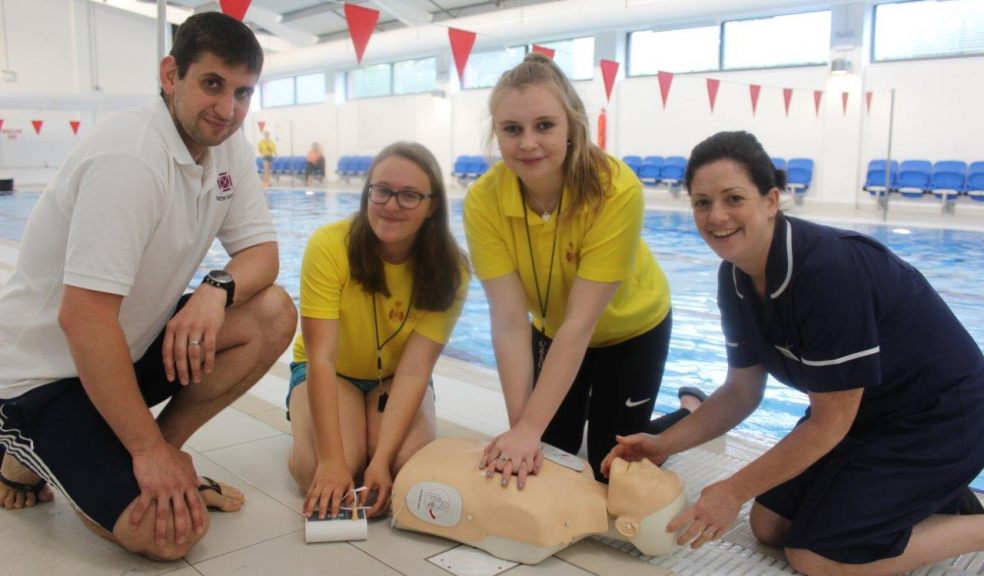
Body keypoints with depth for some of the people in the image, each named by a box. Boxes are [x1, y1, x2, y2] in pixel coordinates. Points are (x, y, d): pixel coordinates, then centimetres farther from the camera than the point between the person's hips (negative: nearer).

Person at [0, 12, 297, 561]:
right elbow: (82, 317, -30)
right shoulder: (130, 157, -27)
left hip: (134, 346, 8)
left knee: (273, 315, -13)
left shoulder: (227, 145, -2)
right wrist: (148, 449, -26)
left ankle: (165, 449, 3)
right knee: (172, 533, -20)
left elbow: (261, 250, -1)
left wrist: (218, 289, -26)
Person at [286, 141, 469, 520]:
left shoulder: (449, 272, -21)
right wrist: (332, 461, -36)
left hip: (397, 376, 2)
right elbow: (321, 359, -29)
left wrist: (381, 460, -37)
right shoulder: (329, 246, -27)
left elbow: (414, 371, -25)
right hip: (331, 372, -1)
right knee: (320, 475, -27)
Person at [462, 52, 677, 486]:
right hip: (551, 332, 3)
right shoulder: (483, 200, -28)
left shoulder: (616, 190, -37)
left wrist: (530, 427, -38)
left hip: (631, 331, -3)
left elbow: (581, 322, -37)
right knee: (546, 456, 8)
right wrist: (520, 426, -35)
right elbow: (509, 321, -30)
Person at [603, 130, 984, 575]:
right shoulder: (735, 277, -8)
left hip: (936, 416, -8)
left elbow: (829, 422, -25)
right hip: (861, 412, 8)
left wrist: (734, 491, -19)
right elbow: (741, 392, 2)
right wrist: (663, 445, -9)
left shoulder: (829, 270, -33)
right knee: (771, 526, 7)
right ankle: (924, 499, 22)